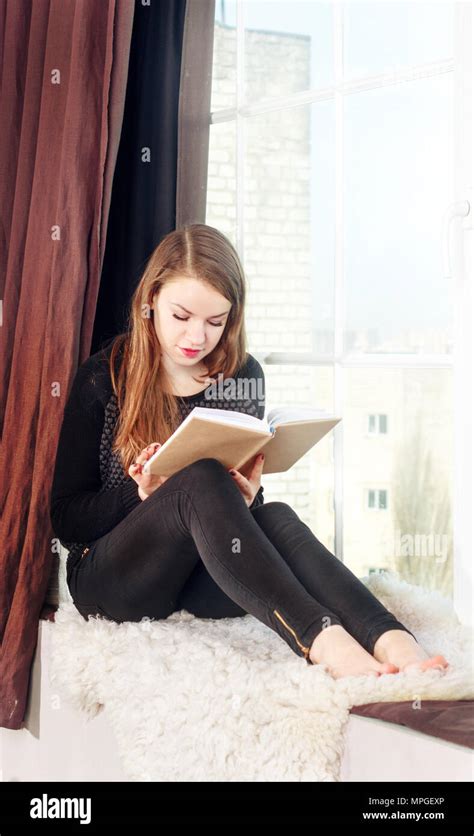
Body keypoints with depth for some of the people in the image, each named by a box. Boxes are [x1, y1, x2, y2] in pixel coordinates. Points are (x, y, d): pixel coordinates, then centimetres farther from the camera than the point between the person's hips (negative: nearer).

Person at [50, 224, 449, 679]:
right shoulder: (103, 378, -5)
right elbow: (66, 519, -4)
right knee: (202, 479, -33)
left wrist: (247, 498, -14)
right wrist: (142, 495, -23)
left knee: (274, 516, -31)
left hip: (203, 584, 3)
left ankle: (391, 640, -52)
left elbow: (245, 513, 11)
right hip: (107, 577, -3)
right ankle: (321, 639, -48)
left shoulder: (244, 377, 5)